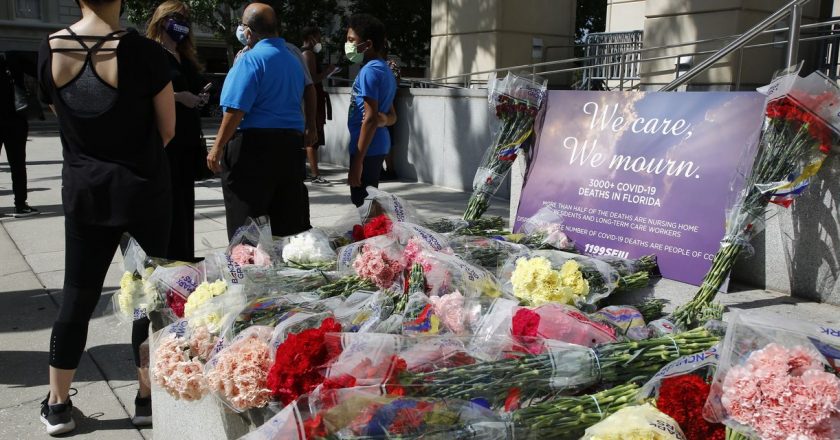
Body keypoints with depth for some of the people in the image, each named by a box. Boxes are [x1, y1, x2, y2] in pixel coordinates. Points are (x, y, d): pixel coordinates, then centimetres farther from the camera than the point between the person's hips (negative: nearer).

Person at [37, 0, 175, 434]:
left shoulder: (49, 51, -3)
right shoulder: (143, 51, -15)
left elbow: (63, 119, 8)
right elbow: (167, 129, -6)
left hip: (83, 190, 3)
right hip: (144, 188, -3)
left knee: (77, 296, 12)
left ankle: (57, 405, 23)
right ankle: (147, 395, 21)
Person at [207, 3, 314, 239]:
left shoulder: (251, 59, -10)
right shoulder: (293, 58, 14)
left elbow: (236, 110, -16)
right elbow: (307, 95, 20)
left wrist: (217, 148, -11)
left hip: (254, 145, -7)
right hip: (292, 143, 8)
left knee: (244, 226, -1)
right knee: (292, 221, 11)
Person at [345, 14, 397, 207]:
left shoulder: (369, 71, -14)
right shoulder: (385, 70, 16)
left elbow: (370, 118, -20)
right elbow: (392, 116, 21)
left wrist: (357, 161, -21)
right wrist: (382, 120, -3)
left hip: (367, 149, -10)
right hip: (378, 146, 10)